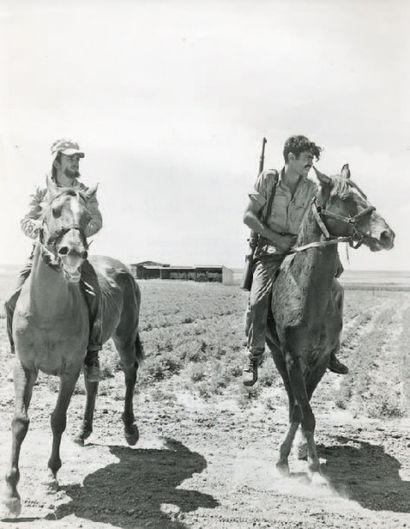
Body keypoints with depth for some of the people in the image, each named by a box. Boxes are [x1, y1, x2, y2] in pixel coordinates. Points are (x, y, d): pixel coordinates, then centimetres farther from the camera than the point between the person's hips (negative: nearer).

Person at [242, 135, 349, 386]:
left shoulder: (311, 189, 4)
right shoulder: (268, 179, -5)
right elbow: (248, 216, -8)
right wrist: (276, 238, -18)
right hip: (270, 249, -4)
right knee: (258, 301, -24)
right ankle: (254, 356, -4)